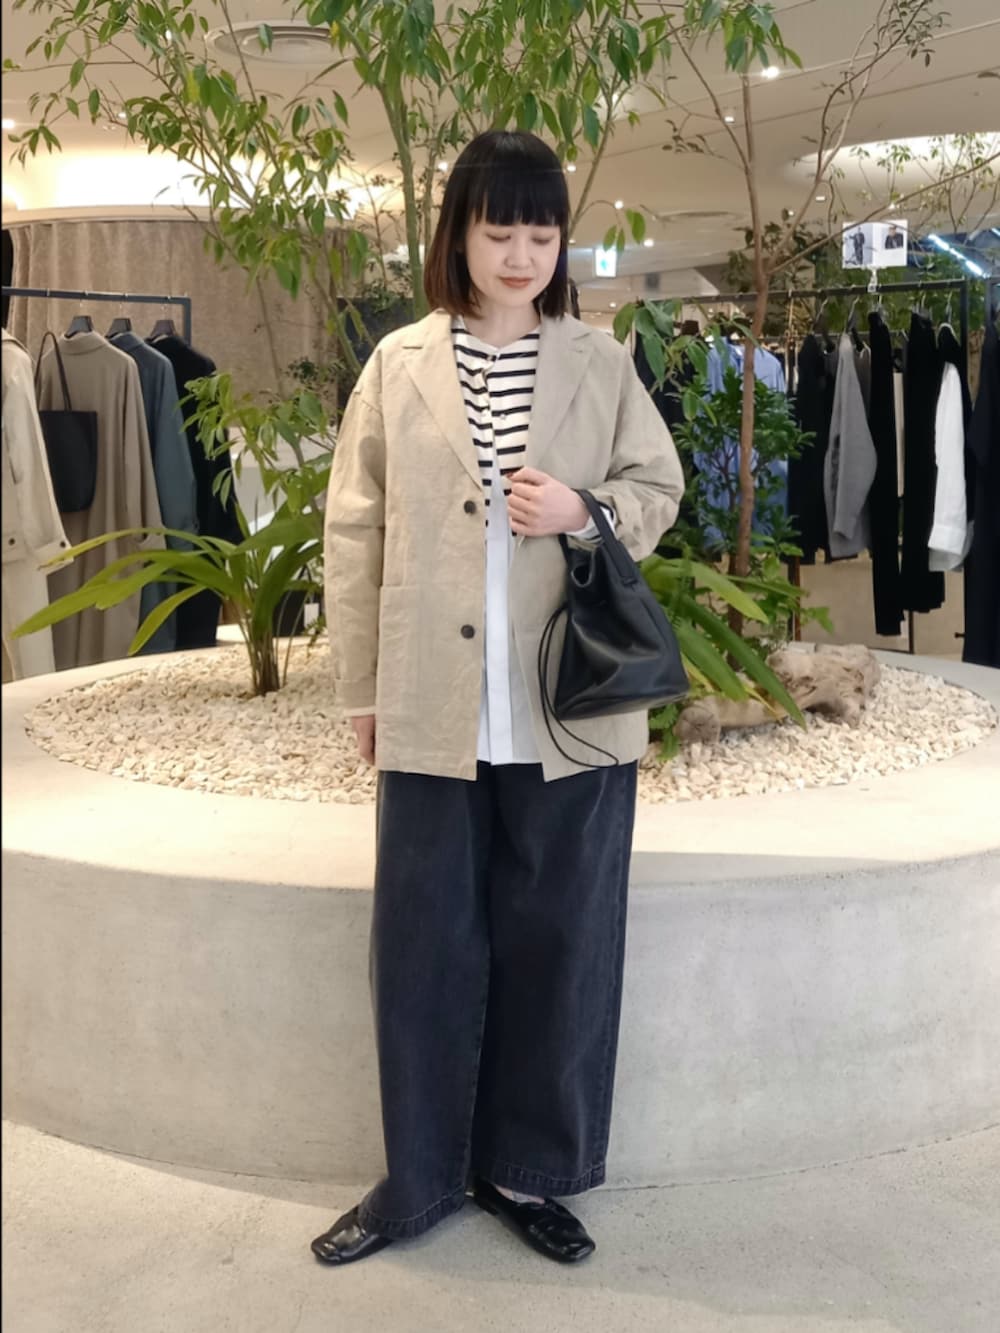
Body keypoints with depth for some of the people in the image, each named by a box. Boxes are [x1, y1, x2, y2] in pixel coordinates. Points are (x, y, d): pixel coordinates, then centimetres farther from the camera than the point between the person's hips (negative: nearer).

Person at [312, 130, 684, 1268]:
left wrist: (584, 511, -11)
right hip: (432, 709, 0)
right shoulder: (399, 364, 3)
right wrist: (360, 686, 2)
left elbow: (658, 490, 10)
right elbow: (354, 531, 4)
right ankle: (420, 1179, 25)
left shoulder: (602, 363, 4)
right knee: (425, 945, 8)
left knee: (559, 945, 9)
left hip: (572, 708, 1)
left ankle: (530, 1171, 27)